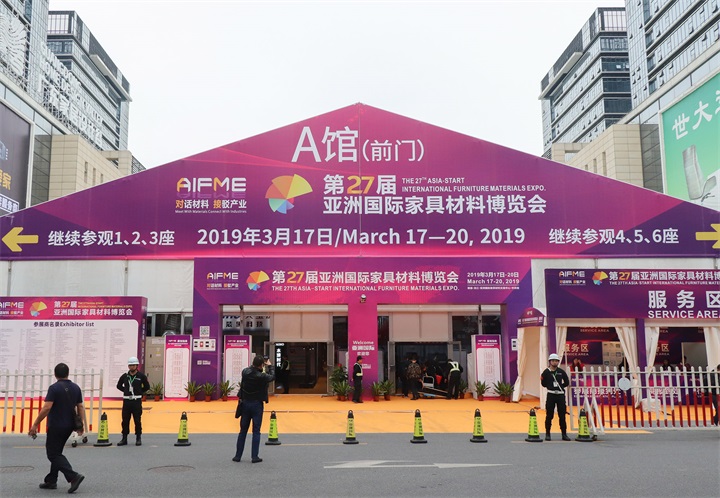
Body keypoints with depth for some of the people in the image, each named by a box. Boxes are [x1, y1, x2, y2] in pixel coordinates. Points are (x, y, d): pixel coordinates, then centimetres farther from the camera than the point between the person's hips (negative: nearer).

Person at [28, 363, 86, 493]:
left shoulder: (54, 388, -13)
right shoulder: (76, 388, 6)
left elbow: (46, 408, -20)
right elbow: (80, 407, 6)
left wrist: (35, 424, -14)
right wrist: (81, 424, 12)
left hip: (56, 426, -7)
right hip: (69, 426, 7)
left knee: (53, 454, -3)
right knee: (56, 452, 19)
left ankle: (74, 476, -18)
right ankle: (51, 481, 21)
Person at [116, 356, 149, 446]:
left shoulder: (141, 376, -1)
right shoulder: (124, 376, 5)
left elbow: (147, 386, 8)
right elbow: (119, 386, 18)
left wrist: (139, 392, 1)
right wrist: (126, 391, 8)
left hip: (137, 401, -2)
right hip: (126, 400, 3)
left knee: (137, 420, 0)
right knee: (125, 420, 5)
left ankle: (138, 438, 9)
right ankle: (124, 438, 14)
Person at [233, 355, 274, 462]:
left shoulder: (245, 372, -9)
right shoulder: (261, 376, -19)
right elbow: (272, 376, 0)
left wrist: (254, 364, 12)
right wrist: (270, 366, 13)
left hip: (245, 403, 4)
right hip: (256, 405, -4)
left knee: (243, 430, 13)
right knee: (256, 431, 4)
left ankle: (238, 455, 17)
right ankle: (254, 457, 5)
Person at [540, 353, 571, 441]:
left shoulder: (561, 372, 6)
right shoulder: (546, 372, -1)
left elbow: (567, 382, 12)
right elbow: (543, 383, 3)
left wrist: (560, 386, 3)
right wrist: (551, 386, 1)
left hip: (561, 395, 2)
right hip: (551, 395, -2)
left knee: (562, 415, 4)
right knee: (549, 415, 1)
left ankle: (564, 434, 12)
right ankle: (547, 434, 11)